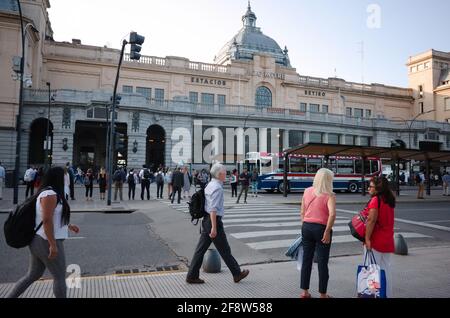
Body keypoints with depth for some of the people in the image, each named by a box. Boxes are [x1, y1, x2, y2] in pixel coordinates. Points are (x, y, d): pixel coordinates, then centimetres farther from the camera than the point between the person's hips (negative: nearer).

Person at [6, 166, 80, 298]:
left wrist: (68, 225, 26)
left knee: (32, 275, 21)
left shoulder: (46, 193, 12)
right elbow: (46, 220, -25)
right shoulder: (50, 194, -19)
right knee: (60, 277, 4)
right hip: (47, 243, -10)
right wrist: (53, 245, -25)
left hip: (38, 242, 10)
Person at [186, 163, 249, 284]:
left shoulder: (210, 185, 13)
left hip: (206, 220, 9)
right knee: (225, 250, 4)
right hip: (214, 220, -9)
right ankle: (237, 274, 19)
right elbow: (213, 209, -23)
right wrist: (214, 227, -24)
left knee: (201, 249, 10)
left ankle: (192, 276, 15)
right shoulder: (217, 188, -17)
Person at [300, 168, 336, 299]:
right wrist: (327, 231, -18)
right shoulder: (329, 195, -9)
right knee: (322, 262, 8)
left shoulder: (307, 191, 5)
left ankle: (304, 291, 23)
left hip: (306, 227, 4)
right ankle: (323, 294, 19)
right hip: (321, 228, -4)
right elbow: (332, 214, -23)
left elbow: (302, 212, 8)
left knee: (306, 259, 14)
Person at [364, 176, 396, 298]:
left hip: (375, 240, -8)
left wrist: (367, 239, -20)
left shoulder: (375, 200, -16)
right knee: (386, 268, 15)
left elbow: (371, 220, -22)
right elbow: (387, 220, 14)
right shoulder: (389, 200, 10)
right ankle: (388, 294, 24)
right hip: (388, 241, 8)